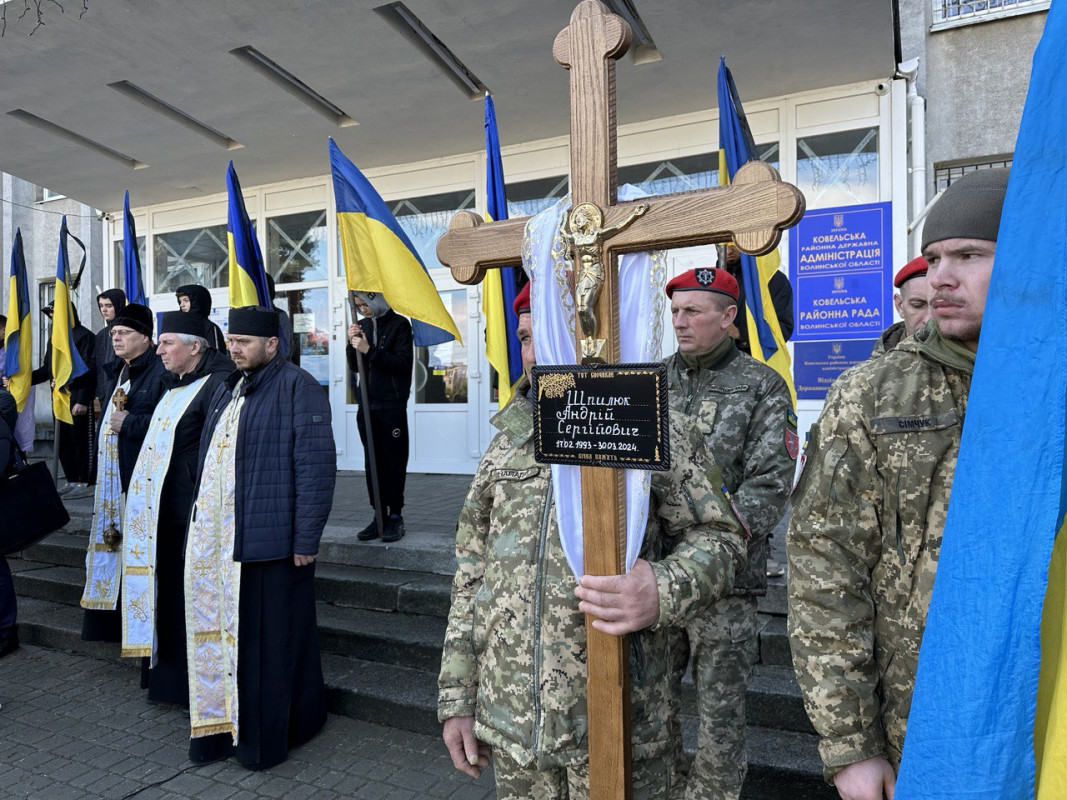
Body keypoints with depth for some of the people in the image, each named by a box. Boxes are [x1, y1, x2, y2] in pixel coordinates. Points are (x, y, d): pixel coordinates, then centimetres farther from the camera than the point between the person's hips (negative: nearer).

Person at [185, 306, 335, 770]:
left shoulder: (297, 388, -10)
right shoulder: (228, 390, 16)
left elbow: (316, 468, -15)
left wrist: (306, 541, -16)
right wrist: (201, 525, 18)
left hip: (270, 541, -8)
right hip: (215, 540, 8)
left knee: (270, 639, 4)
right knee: (219, 632, 14)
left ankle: (266, 736, 20)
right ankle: (222, 726, 30)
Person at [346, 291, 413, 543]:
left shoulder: (399, 324, -3)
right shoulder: (362, 325, 13)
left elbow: (404, 362, -13)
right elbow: (354, 367, 14)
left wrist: (369, 350, -16)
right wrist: (352, 344, -3)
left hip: (392, 406, -6)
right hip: (367, 406, 6)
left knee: (393, 461, -2)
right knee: (372, 461, 7)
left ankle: (395, 517, 5)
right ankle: (379, 515, 14)